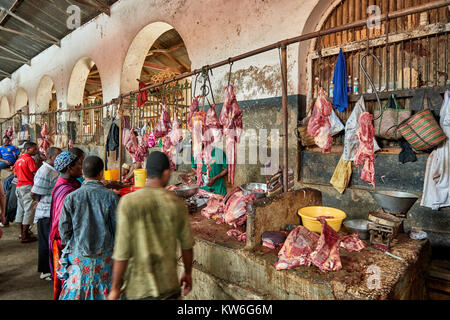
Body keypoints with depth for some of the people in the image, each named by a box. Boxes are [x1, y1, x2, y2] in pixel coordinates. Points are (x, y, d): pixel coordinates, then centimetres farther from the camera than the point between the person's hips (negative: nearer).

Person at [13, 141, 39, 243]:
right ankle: (25, 236, -1)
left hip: (19, 186, 9)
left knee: (20, 209, 14)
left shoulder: (18, 159, 14)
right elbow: (36, 173, -18)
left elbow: (16, 173, 19)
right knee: (29, 210, -4)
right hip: (28, 186, -9)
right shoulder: (29, 159, -12)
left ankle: (22, 232, 24)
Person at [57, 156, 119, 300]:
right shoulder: (111, 197, -13)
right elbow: (118, 227, -7)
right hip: (105, 256, -1)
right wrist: (115, 247, 11)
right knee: (105, 291, 15)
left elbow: (64, 230, -2)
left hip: (78, 256, 1)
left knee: (77, 291, 16)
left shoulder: (71, 198, -10)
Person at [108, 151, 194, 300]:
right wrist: (188, 274, 17)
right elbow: (187, 245, 1)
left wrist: (115, 288, -3)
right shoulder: (177, 204, -8)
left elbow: (122, 251, -15)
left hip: (137, 287, -1)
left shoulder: (128, 202, -16)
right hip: (168, 285, 1)